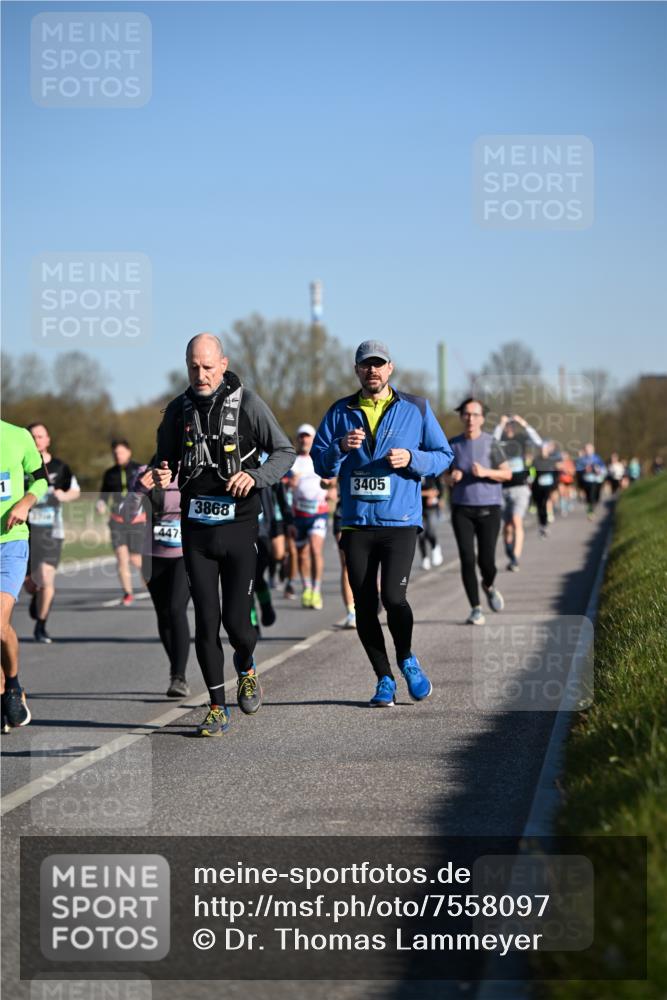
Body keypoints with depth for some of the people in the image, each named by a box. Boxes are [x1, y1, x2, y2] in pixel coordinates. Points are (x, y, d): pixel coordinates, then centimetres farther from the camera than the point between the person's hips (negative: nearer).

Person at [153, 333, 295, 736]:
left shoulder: (247, 403, -6)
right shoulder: (179, 409, 6)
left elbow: (285, 452, -2)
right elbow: (165, 458, 18)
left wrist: (255, 476, -20)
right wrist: (162, 475, -6)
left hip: (239, 526, -3)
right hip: (196, 529, 3)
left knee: (237, 620, -5)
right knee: (206, 621, 0)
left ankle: (246, 668, 29)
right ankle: (218, 708, 9)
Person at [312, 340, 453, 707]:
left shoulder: (416, 409, 5)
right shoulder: (340, 412, 9)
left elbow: (444, 455, 7)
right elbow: (321, 465, 7)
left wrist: (412, 459, -12)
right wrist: (340, 447, -14)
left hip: (400, 522, -2)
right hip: (356, 523, 3)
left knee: (393, 596, -16)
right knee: (364, 605, 3)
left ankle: (407, 660, 11)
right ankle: (384, 680, 16)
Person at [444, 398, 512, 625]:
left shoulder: (491, 444, -3)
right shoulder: (453, 445, 5)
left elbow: (507, 474, -1)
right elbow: (446, 479, 13)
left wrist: (485, 472, -18)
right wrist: (452, 478, -11)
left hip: (488, 508, -2)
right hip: (462, 509, 2)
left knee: (486, 561, -5)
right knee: (467, 559, -9)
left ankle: (488, 586, 30)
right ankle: (475, 609, 1)